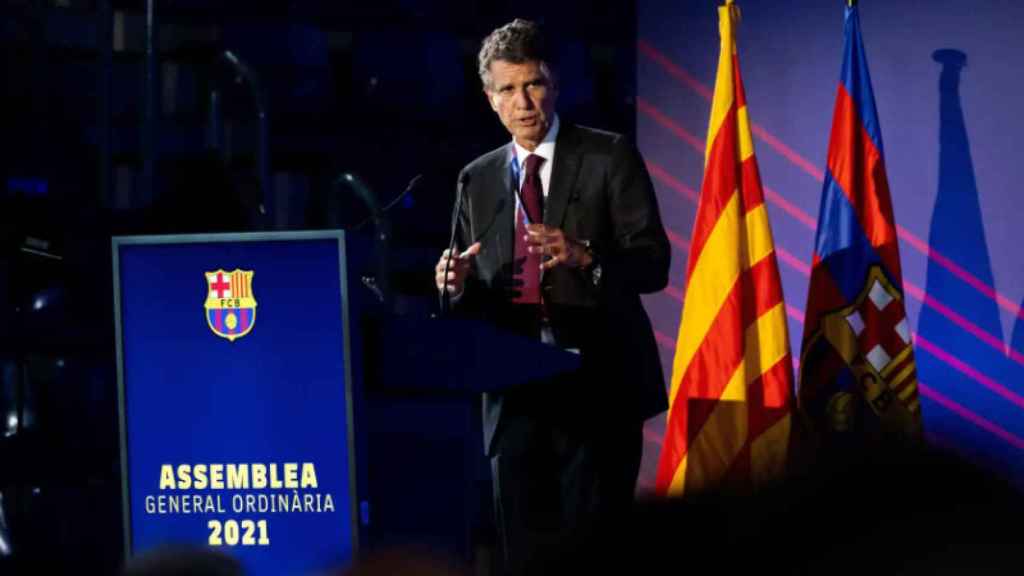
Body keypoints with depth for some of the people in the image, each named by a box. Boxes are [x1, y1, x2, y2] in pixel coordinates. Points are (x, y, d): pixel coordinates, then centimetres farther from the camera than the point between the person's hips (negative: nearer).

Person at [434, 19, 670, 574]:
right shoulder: (476, 180, 14)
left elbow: (653, 264, -6)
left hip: (597, 387, -4)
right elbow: (476, 298, 14)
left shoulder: (609, 157, 1)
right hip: (515, 393, 4)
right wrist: (457, 285, -10)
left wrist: (585, 256, -24)